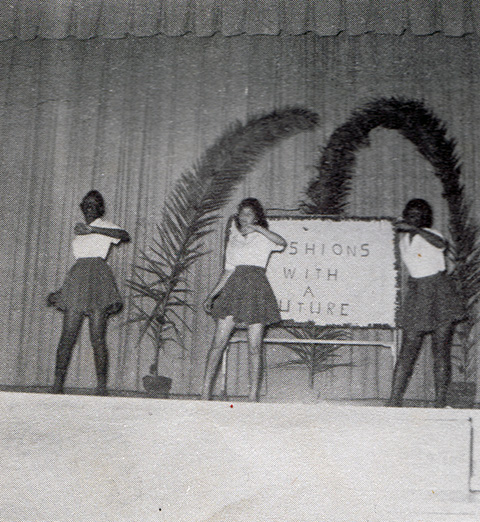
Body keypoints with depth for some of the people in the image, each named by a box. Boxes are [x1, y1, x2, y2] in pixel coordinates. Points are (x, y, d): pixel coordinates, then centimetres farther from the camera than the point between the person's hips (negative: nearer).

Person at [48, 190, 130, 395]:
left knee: (97, 338, -9)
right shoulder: (81, 230, 25)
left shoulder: (103, 226, 5)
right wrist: (59, 292, 28)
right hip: (77, 281, 6)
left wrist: (93, 229, -26)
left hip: (97, 279, -6)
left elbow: (125, 235, -17)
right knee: (67, 336, -3)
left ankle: (101, 386, -8)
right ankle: (58, 384, -3)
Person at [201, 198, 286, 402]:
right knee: (218, 344, -5)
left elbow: (282, 243, -13)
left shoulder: (264, 238, 10)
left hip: (256, 289, -3)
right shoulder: (233, 239, 21)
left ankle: (253, 396, -1)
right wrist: (212, 295, 17)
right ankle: (205, 392, -3)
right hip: (234, 289, 3)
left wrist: (257, 228, -16)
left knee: (254, 347, -6)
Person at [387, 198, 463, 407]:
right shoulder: (403, 238, 11)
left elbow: (442, 244, -31)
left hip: (440, 293, -4)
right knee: (408, 349, -3)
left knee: (441, 351, -5)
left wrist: (414, 229, -36)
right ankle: (394, 400, -5)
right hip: (416, 294, 4)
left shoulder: (430, 234, -6)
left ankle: (441, 402, -1)